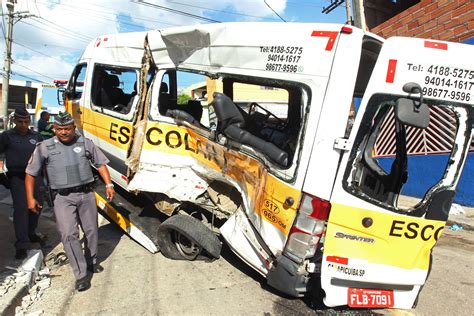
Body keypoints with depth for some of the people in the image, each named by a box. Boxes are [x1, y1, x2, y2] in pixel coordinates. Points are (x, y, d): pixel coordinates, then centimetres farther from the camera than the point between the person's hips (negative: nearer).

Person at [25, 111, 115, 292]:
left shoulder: (86, 143, 6)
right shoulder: (45, 147, 2)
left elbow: (100, 164, 11)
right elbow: (31, 173, 4)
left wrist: (108, 184, 2)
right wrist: (30, 198, -2)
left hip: (86, 194, 2)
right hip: (63, 198, -2)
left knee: (91, 230, 10)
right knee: (69, 234, -10)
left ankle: (91, 262, 34)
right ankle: (81, 275, -2)